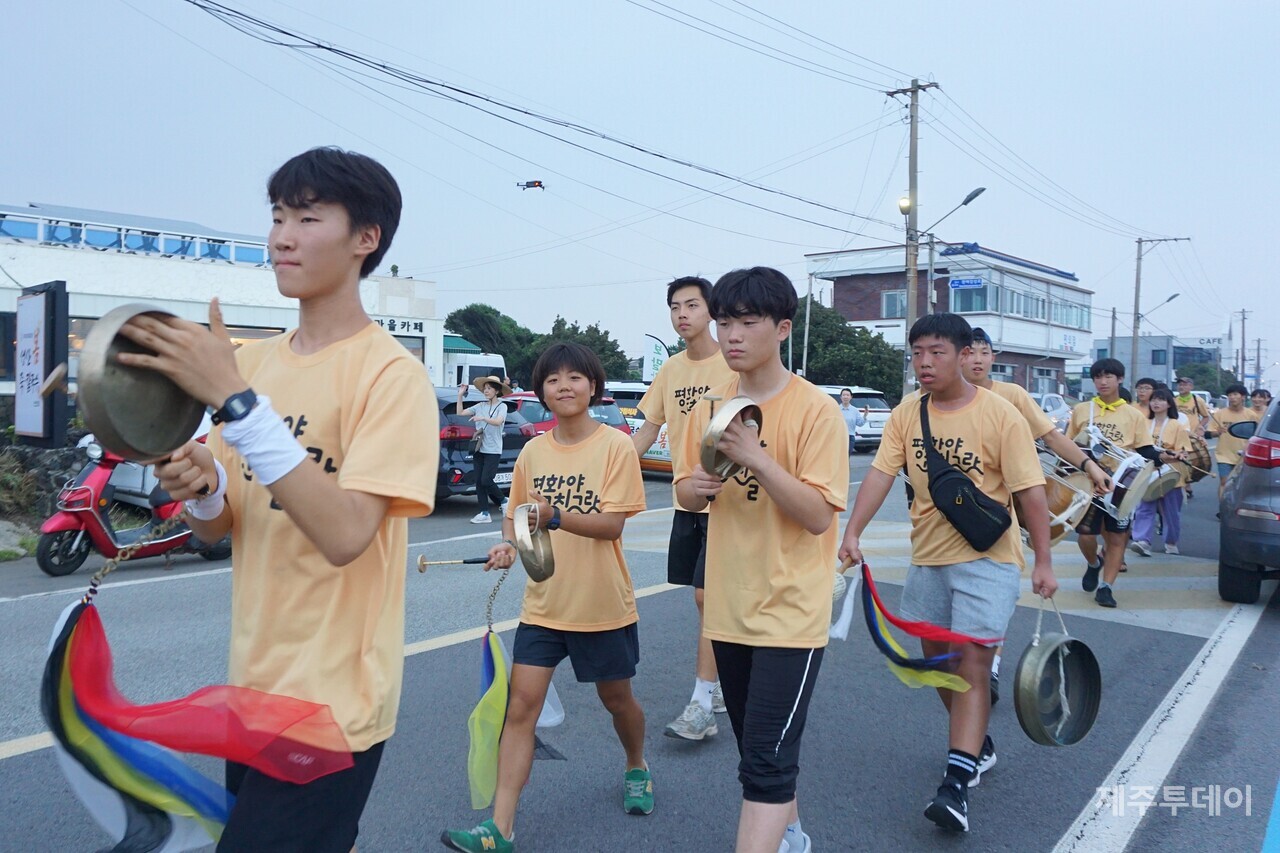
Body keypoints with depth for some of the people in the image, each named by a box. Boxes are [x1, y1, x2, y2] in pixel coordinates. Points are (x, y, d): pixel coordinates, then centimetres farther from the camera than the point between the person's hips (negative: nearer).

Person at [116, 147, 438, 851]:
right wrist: (199, 486, -13)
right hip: (254, 683, 7)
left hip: (333, 701, -6)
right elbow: (217, 527, 10)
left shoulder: (391, 373, -16)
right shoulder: (251, 360, 4)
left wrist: (234, 398, -29)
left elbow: (344, 534, -28)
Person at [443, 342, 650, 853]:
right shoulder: (533, 451, 1)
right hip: (544, 604, 3)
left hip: (603, 605, -3)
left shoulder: (616, 447, -12)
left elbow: (612, 525, -19)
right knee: (520, 706, -2)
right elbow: (515, 513, 12)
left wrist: (554, 515, -34)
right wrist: (508, 544, -10)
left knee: (616, 698, 17)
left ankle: (637, 768, 47)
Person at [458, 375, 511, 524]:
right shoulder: (480, 406, 12)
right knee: (479, 481, 1)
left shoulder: (502, 406, -1)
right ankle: (484, 513, 4)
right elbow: (460, 413, 10)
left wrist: (483, 418, -34)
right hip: (479, 449, 5)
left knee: (486, 480, -13)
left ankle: (503, 501, 12)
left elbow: (498, 421, -19)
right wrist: (460, 395, 2)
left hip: (493, 450, -5)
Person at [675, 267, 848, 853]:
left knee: (766, 760, -5)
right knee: (755, 746, 21)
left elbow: (818, 516, -19)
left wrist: (756, 456, -29)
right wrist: (697, 485, -13)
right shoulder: (710, 406, 3)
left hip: (790, 610, -6)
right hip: (729, 606, 6)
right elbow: (685, 496, 9)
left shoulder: (815, 409, -14)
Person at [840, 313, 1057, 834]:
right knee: (937, 659, 15)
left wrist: (1043, 562, -12)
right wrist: (853, 532, -21)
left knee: (972, 664, -8)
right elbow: (880, 474, -9)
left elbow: (1030, 493, -11)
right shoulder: (906, 414, -1)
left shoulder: (1001, 416, -13)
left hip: (985, 560, -5)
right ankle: (978, 745, 38)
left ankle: (956, 783, -4)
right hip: (927, 558, 5)